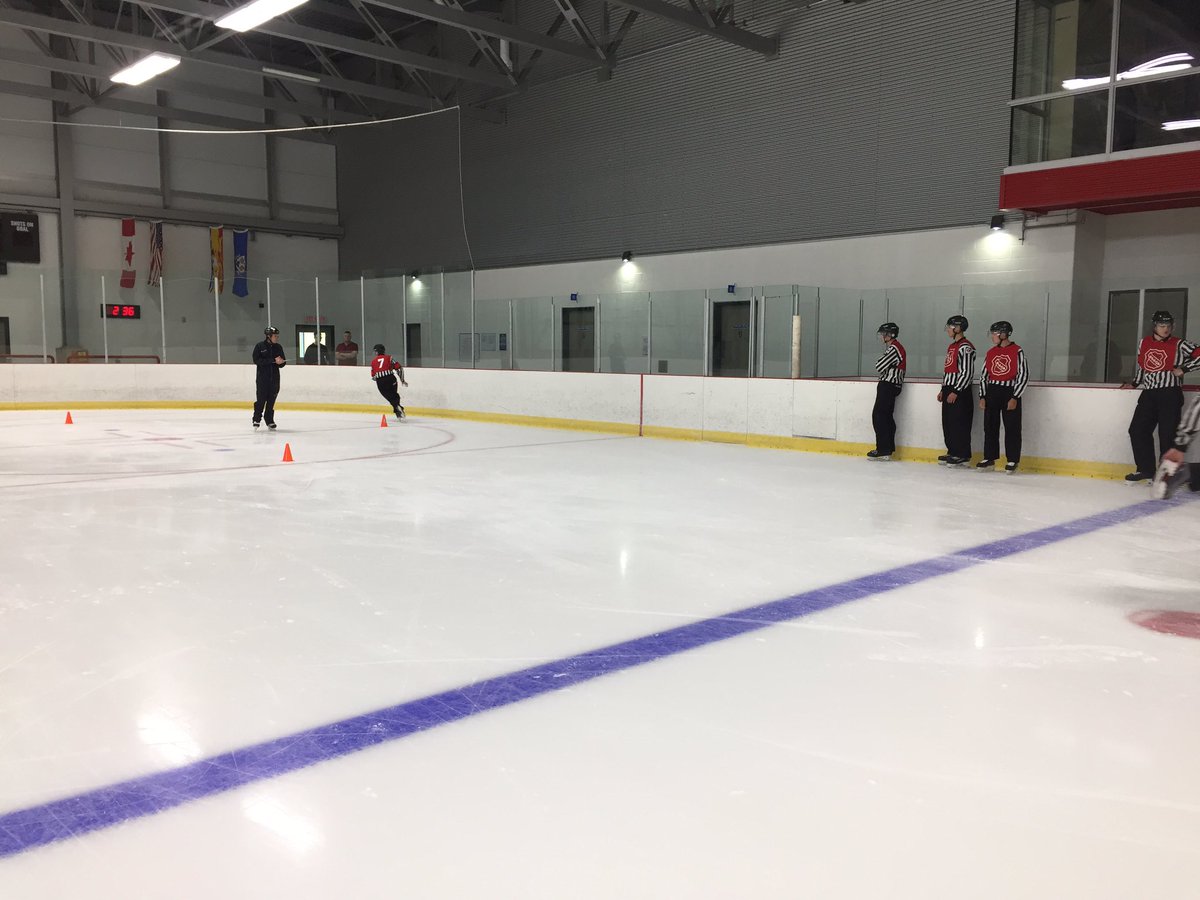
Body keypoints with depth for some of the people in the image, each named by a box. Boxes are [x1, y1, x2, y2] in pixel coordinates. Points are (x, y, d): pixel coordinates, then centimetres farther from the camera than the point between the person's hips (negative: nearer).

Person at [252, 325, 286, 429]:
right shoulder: (259, 346, -4)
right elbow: (256, 360, -14)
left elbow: (283, 362, 12)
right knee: (261, 399, -4)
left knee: (271, 400, 5)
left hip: (274, 378, 4)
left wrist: (280, 362, -14)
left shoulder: (278, 347, 8)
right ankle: (256, 419, 9)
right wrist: (273, 360, -20)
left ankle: (269, 420, 12)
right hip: (262, 377, -4)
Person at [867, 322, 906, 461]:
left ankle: (883, 450, -10)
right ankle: (887, 448, 18)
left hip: (888, 386, -11)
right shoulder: (895, 347, 18)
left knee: (879, 416, -10)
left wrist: (881, 357, -1)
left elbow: (879, 366, -19)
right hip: (890, 385, 11)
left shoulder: (894, 349, -16)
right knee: (886, 416, 13)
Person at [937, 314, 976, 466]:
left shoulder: (965, 347, -13)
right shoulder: (951, 347, 18)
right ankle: (952, 452, 19)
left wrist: (956, 392, -20)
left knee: (959, 423, -7)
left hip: (960, 391, -10)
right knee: (947, 423, 11)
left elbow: (966, 373, -18)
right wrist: (943, 390, 21)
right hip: (949, 390, 10)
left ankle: (963, 456, -3)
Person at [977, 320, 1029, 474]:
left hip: (1010, 392, -5)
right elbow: (984, 375, 14)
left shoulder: (1017, 351, -6)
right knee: (990, 427, 7)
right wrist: (982, 396, 7)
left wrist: (1015, 398, -12)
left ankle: (1013, 461, 4)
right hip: (992, 392, 5)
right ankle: (989, 459, 14)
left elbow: (1023, 376, -8)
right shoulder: (990, 352, 11)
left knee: (1012, 428, -2)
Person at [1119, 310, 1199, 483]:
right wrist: (1134, 383, 22)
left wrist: (1184, 368, -12)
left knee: (1167, 435, -5)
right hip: (1149, 394, 5)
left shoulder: (1179, 345, -3)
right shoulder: (1144, 343, 12)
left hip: (1170, 395, -5)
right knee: (1137, 430, 2)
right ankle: (1146, 469, 13)